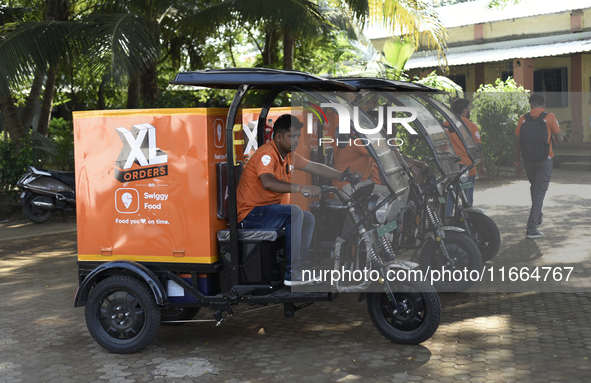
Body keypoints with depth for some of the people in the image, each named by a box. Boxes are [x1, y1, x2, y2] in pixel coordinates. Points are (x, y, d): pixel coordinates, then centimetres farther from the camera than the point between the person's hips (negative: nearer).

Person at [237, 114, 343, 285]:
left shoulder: (289, 156, 10)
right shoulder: (266, 154, -20)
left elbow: (316, 168, 21)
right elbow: (268, 182, -38)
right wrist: (300, 188, -45)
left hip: (267, 209, 10)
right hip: (250, 214, -10)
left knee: (308, 219, 8)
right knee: (295, 213, -26)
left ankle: (295, 271, 6)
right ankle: (291, 274, -24)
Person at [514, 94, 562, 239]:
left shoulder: (523, 119, 2)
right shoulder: (550, 117, -5)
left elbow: (517, 143, 2)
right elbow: (559, 140, -3)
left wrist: (517, 163, 10)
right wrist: (557, 137, 21)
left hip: (528, 161, 3)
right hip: (545, 160, -3)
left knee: (534, 187, 26)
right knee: (539, 192, -1)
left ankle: (538, 216, 42)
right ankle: (531, 228, -9)